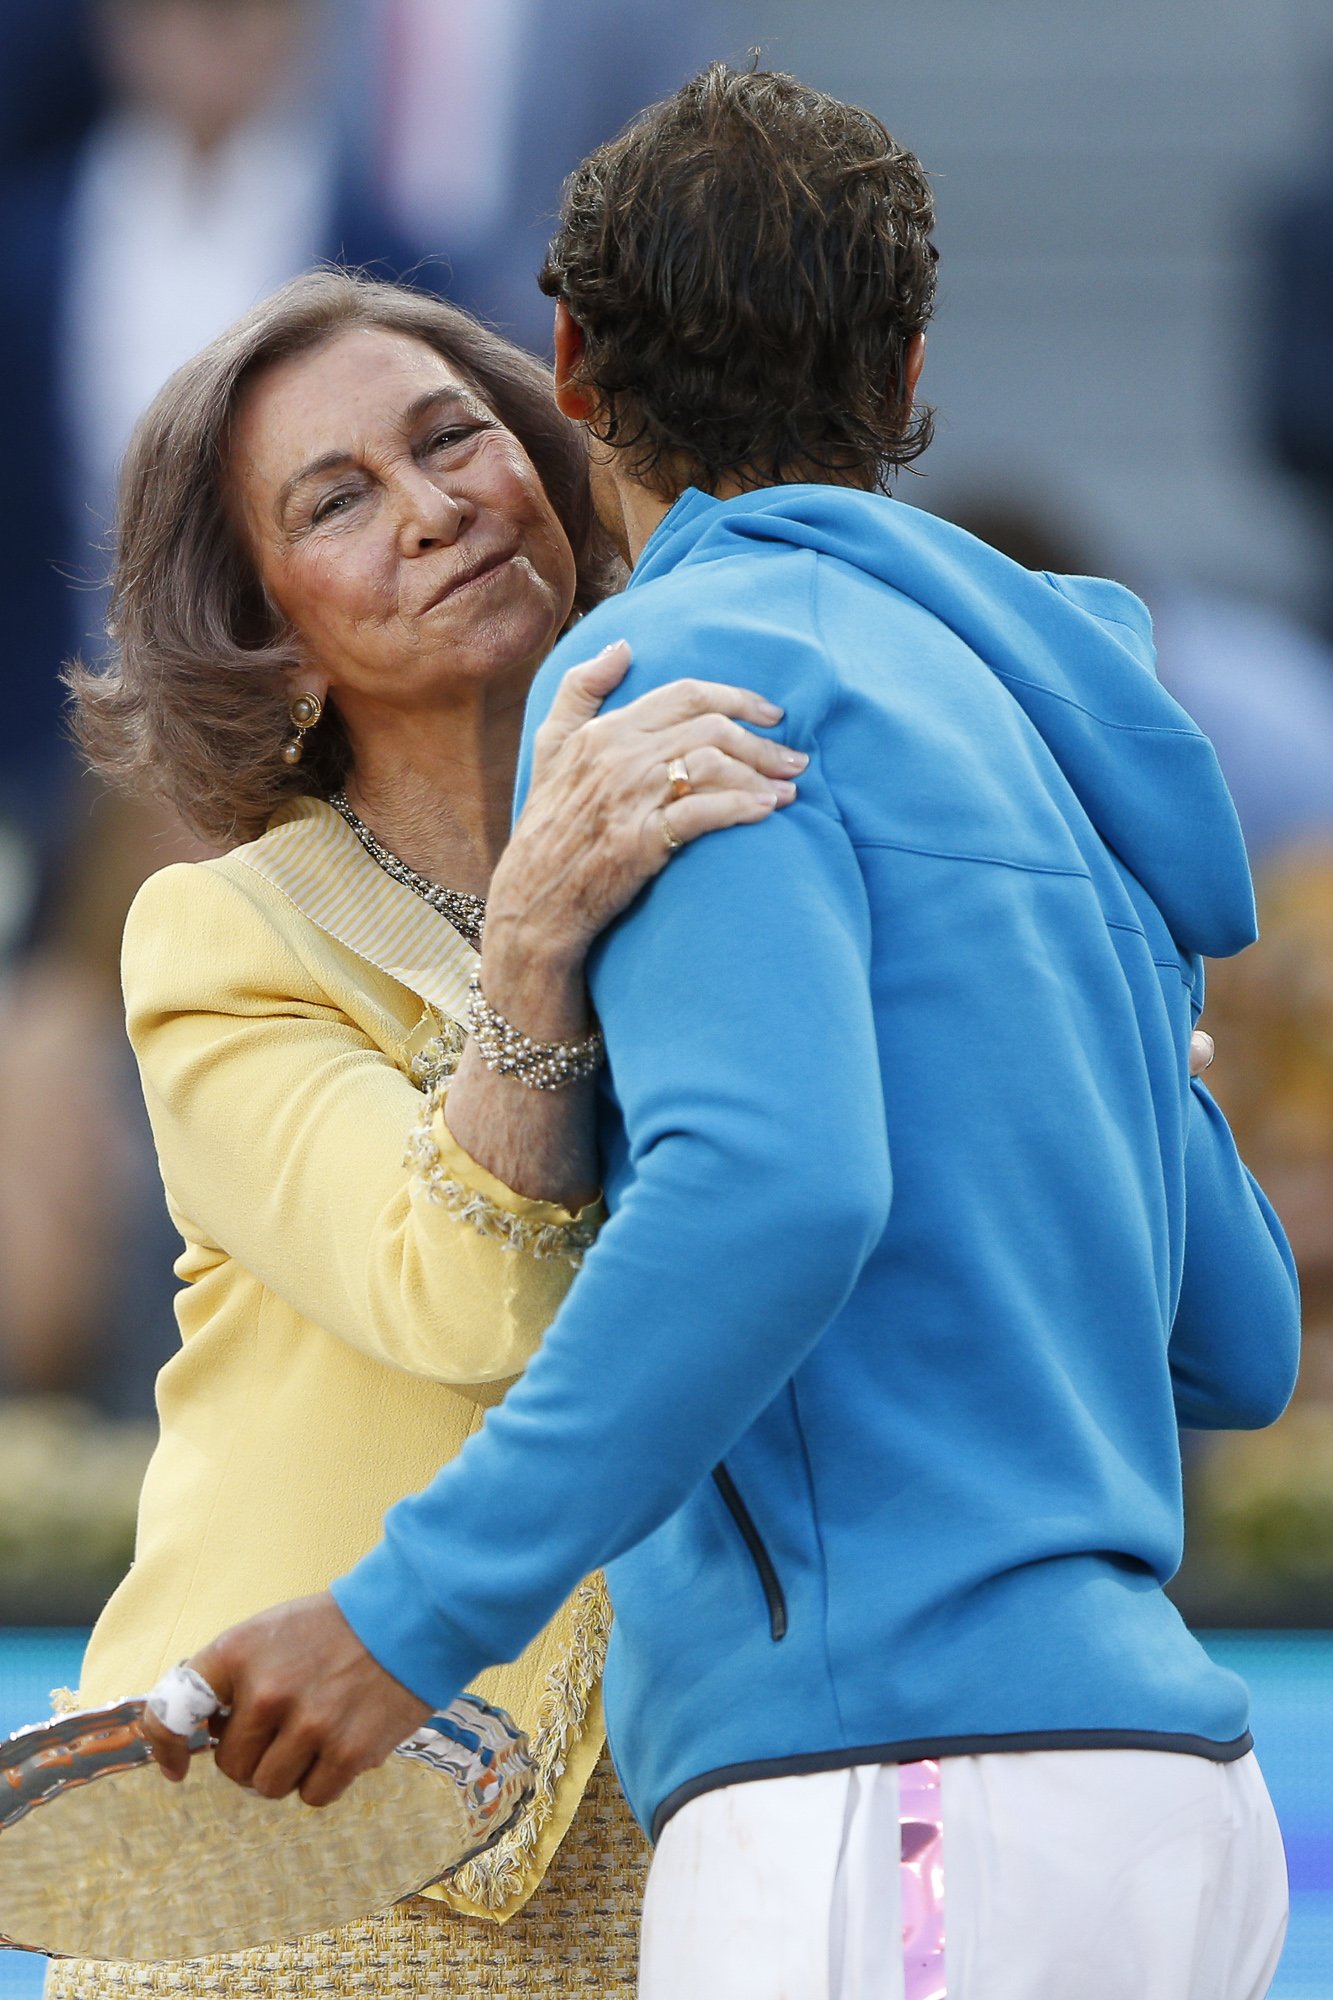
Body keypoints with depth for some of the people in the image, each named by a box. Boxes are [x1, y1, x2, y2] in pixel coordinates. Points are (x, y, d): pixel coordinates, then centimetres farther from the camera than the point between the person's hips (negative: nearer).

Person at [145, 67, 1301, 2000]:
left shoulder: (697, 655, -3)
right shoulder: (1025, 718, 23)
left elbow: (770, 1188, -20)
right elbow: (1236, 1348, 25)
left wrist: (414, 1610, -18)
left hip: (905, 1807, -9)